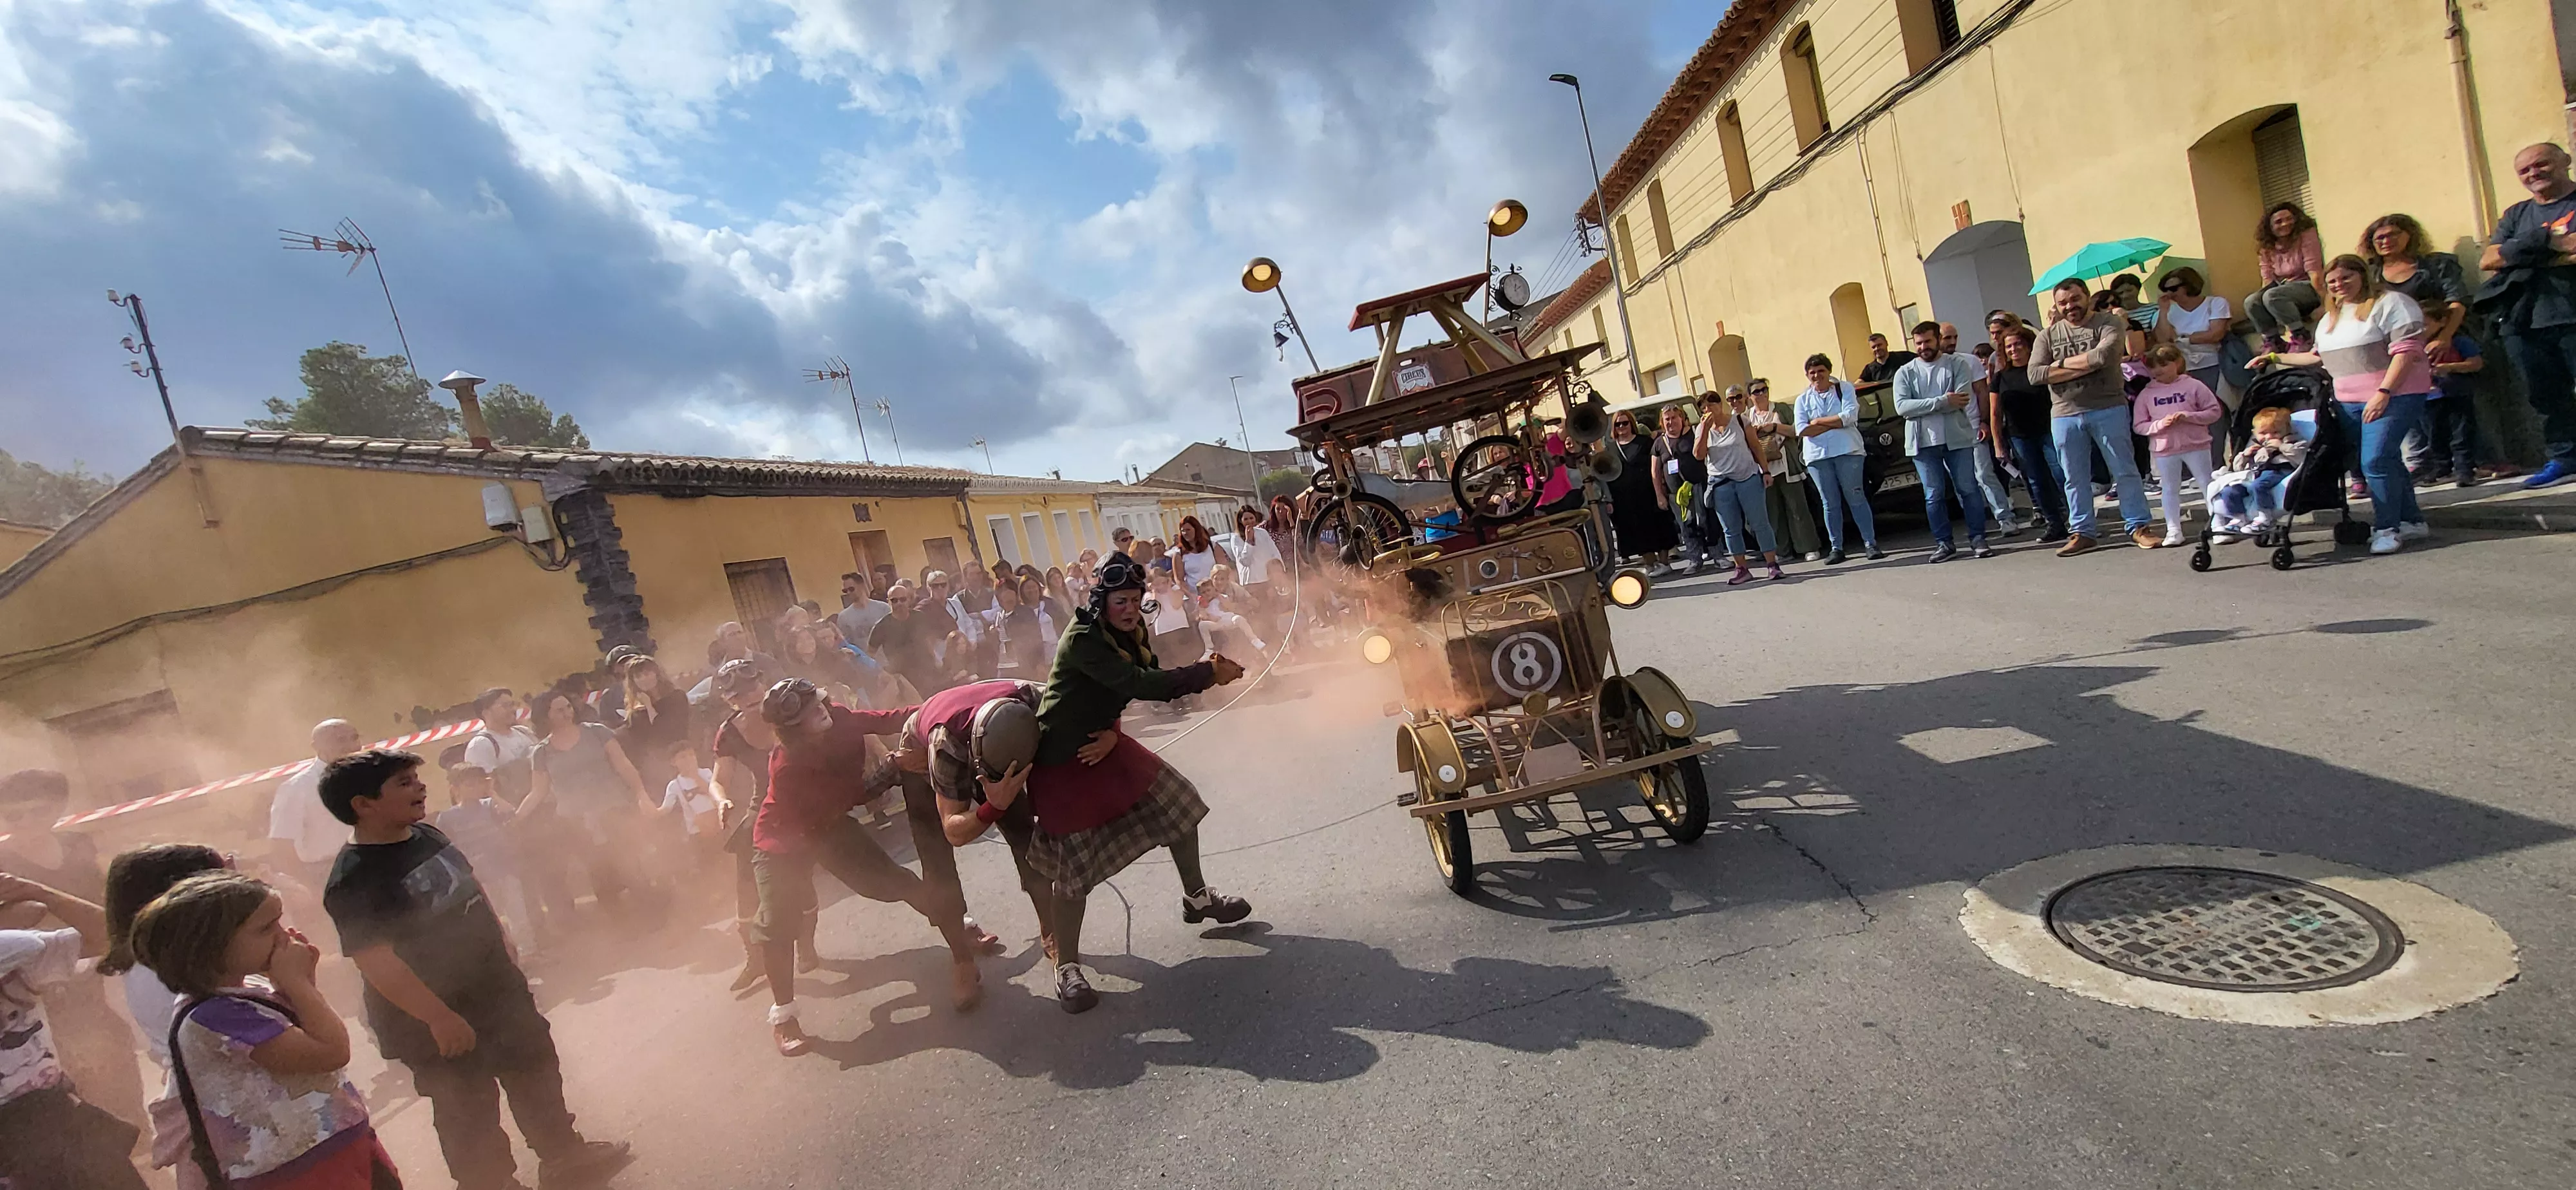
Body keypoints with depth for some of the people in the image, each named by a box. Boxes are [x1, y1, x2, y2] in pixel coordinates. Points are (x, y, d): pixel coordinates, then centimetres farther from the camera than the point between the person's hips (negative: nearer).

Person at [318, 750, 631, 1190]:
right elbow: (377, 963, -28)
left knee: (536, 1072, 21)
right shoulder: (353, 880, -24)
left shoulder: (430, 836, 0)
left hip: (499, 989, 8)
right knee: (469, 1113, 9)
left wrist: (504, 944, 16)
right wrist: (439, 1018, -26)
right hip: (439, 1023, -8)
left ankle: (564, 1154, 39)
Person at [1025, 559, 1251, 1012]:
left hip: (1103, 744, 9)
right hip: (1064, 760, -8)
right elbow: (1139, 684, -35)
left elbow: (1123, 693, 5)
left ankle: (1197, 898, 29)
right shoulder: (1082, 640, -27)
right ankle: (1066, 967, 12)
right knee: (1075, 865, -5)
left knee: (1179, 804, 9)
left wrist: (1112, 733, -16)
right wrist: (1208, 673, -31)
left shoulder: (1126, 635, 1)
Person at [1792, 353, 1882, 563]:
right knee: (1830, 504, 4)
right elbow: (1802, 430, -3)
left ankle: (1871, 544, 0)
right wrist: (1835, 423, -7)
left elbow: (1850, 416, -10)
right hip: (1818, 457, 2)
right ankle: (1836, 548, 10)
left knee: (1856, 498, -3)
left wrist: (1818, 421, -6)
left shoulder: (1845, 389, 7)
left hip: (1848, 452, -2)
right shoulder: (1802, 400, 11)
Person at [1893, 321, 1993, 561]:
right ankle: (1944, 543, 11)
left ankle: (1978, 539, 8)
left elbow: (1963, 400, -9)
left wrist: (1923, 407, -11)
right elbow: (1902, 407, -8)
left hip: (1957, 437, -1)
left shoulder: (1957, 364, 5)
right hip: (1923, 442, 1)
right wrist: (1943, 401, -14)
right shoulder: (1905, 373, 8)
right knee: (1934, 495, 4)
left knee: (1968, 489, 1)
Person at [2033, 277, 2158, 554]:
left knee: (2125, 470, 3)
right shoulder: (2048, 335, 9)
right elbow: (2035, 374, -6)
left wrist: (2062, 363, -9)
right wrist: (2086, 366, -10)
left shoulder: (2109, 323, 0)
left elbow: (2105, 355, -20)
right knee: (2075, 478, 8)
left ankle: (2138, 527, 12)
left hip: (2108, 409, -3)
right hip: (2065, 416, 3)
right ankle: (2082, 533, 17)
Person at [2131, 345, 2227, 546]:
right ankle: (2173, 530, 14)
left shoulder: (2193, 386, -2)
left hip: (2196, 446, -1)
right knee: (2170, 490, 8)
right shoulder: (2146, 394, 1)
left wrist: (2188, 416, -16)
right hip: (2165, 450, 1)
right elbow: (2139, 426, 0)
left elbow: (2215, 411, -2)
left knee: (2209, 485, 6)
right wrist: (2160, 424, -17)